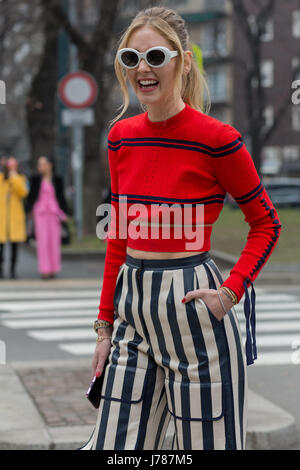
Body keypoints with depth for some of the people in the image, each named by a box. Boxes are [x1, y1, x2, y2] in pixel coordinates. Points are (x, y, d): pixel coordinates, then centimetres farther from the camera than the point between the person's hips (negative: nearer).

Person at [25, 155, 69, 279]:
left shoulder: (57, 180, 4)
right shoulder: (35, 179, 3)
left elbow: (61, 196, 7)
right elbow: (31, 195, 7)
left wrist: (64, 213, 3)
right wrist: (29, 210, 3)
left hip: (54, 212, 1)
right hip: (40, 212, -1)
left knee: (54, 240, 2)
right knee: (42, 239, -8)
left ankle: (53, 269, 12)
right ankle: (44, 269, -7)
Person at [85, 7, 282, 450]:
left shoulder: (217, 139, -10)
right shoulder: (121, 136, 7)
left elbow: (267, 224, 0)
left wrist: (231, 291, -11)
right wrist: (105, 324, 12)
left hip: (191, 304, -5)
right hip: (132, 306, 5)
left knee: (206, 442, 5)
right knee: (113, 446, 6)